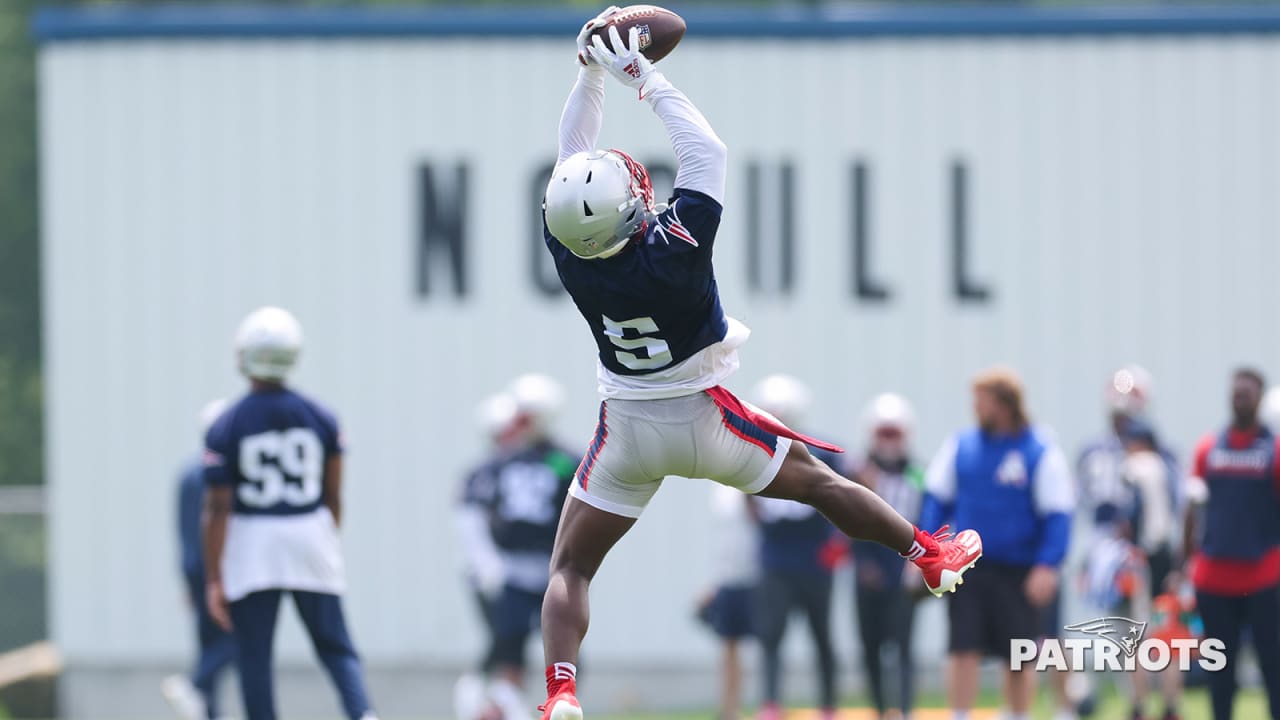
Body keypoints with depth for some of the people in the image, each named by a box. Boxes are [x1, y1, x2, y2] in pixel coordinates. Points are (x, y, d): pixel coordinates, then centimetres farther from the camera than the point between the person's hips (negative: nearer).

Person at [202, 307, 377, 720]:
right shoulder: (320, 419, -1)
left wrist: (214, 579, -5)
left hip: (252, 544, -2)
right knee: (335, 647, 11)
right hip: (310, 538, 2)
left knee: (255, 656, 6)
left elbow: (218, 510, -9)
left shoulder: (226, 428, -9)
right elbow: (333, 496, 8)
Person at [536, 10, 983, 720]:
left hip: (628, 429, 2)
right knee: (820, 482, 21)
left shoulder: (570, 253, -21)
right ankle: (932, 555, 38)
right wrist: (644, 77, -14)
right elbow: (706, 150, -19)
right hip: (705, 420, -1)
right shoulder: (674, 252, -30)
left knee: (570, 568, 7)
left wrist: (592, 74, -5)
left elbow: (573, 152, -6)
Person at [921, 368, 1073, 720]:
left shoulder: (1041, 453, -8)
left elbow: (1057, 515, -9)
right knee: (963, 648, -6)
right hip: (969, 567, 2)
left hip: (1017, 572, -2)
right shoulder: (960, 447, 3)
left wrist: (1047, 566, -18)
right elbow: (937, 501, 10)